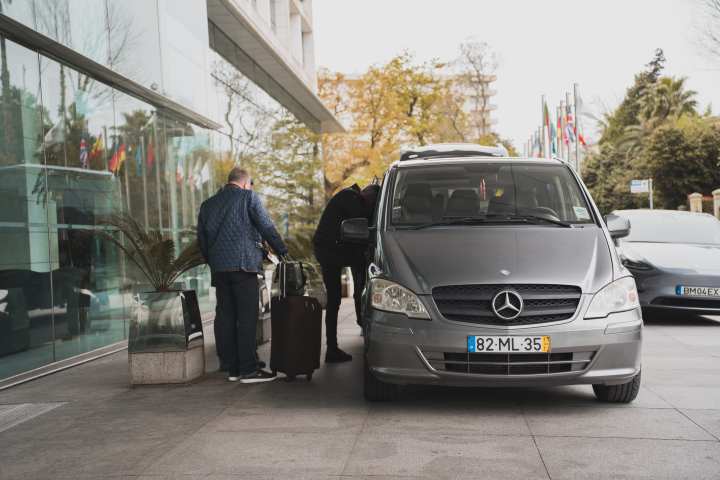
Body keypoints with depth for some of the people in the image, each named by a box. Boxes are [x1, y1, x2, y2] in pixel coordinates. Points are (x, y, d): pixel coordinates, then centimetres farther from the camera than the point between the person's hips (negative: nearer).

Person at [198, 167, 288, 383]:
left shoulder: (208, 204, 17)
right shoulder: (249, 197, 1)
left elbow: (201, 240, 18)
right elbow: (267, 227, -3)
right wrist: (283, 251, 6)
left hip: (219, 268, 6)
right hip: (243, 265, -6)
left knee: (227, 317, 9)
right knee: (247, 317, -5)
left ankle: (232, 367, 12)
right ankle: (248, 369, -6)